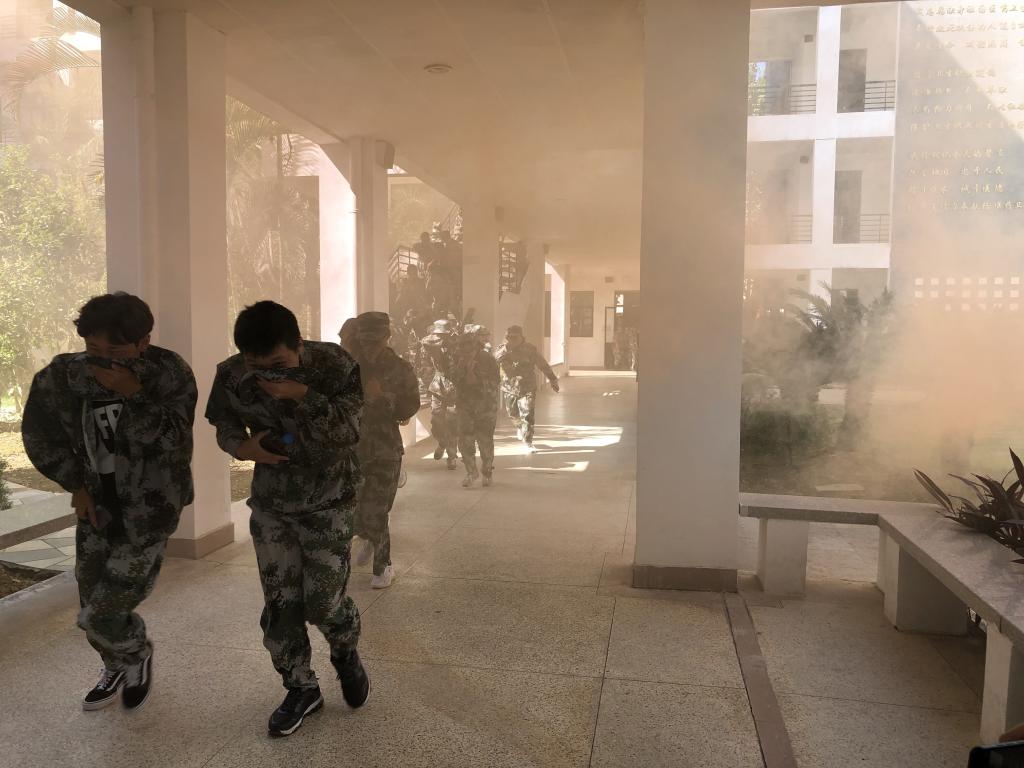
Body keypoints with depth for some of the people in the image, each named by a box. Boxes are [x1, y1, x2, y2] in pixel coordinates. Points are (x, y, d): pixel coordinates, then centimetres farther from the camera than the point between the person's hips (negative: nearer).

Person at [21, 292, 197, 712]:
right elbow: (39, 436, 7)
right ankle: (118, 670, 44)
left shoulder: (170, 374, -17)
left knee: (100, 613, -5)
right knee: (94, 608, 14)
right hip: (99, 506, 4)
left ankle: (138, 655, 28)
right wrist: (76, 483, 2)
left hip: (148, 509, -4)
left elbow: (171, 442, -23)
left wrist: (133, 395, -33)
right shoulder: (62, 376, -9)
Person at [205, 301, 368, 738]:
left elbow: (348, 431, -24)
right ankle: (301, 688, 25)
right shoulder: (231, 376, -12)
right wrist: (242, 447, -18)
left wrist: (302, 395, -35)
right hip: (271, 503, 3)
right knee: (279, 603, 3)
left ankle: (347, 655, 31)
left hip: (328, 503, -3)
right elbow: (226, 426, 5)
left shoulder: (333, 365, -20)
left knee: (322, 602, -4)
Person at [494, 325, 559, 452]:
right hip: (510, 388, 2)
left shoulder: (530, 349, -6)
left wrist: (552, 379, 7)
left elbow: (543, 365, 3)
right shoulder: (503, 349, -4)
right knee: (513, 414, 18)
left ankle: (528, 443, 0)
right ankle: (519, 427, 52)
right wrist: (506, 348, -36)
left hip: (528, 388, -2)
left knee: (528, 416, -11)